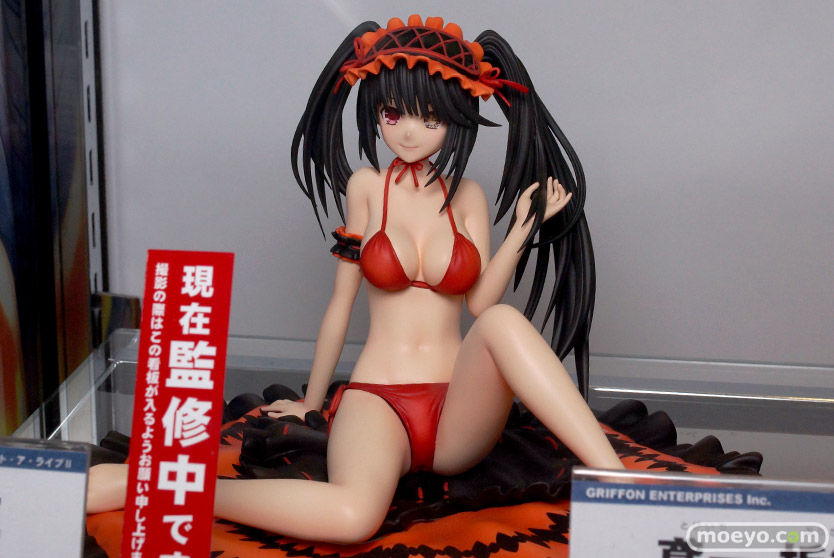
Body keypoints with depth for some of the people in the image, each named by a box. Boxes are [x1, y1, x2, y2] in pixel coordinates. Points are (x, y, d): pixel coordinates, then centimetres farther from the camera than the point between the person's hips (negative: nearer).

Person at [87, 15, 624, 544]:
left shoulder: (467, 197, 10)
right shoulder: (367, 187, 5)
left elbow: (482, 301, -1)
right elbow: (343, 300, 10)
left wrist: (525, 227, -10)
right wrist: (311, 401, 16)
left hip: (459, 413, 2)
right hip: (376, 400, -2)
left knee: (504, 322, -33)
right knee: (351, 515, -37)